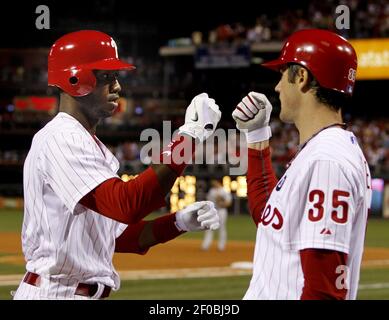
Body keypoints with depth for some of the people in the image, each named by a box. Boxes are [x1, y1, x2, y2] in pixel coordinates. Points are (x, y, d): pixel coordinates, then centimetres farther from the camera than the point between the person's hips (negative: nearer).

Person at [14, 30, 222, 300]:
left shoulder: (93, 146, 17)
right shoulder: (61, 138, -14)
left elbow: (116, 234, 15)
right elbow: (126, 205, -27)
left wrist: (180, 222, 1)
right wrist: (189, 136, -25)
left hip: (85, 292, 10)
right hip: (57, 293, -10)